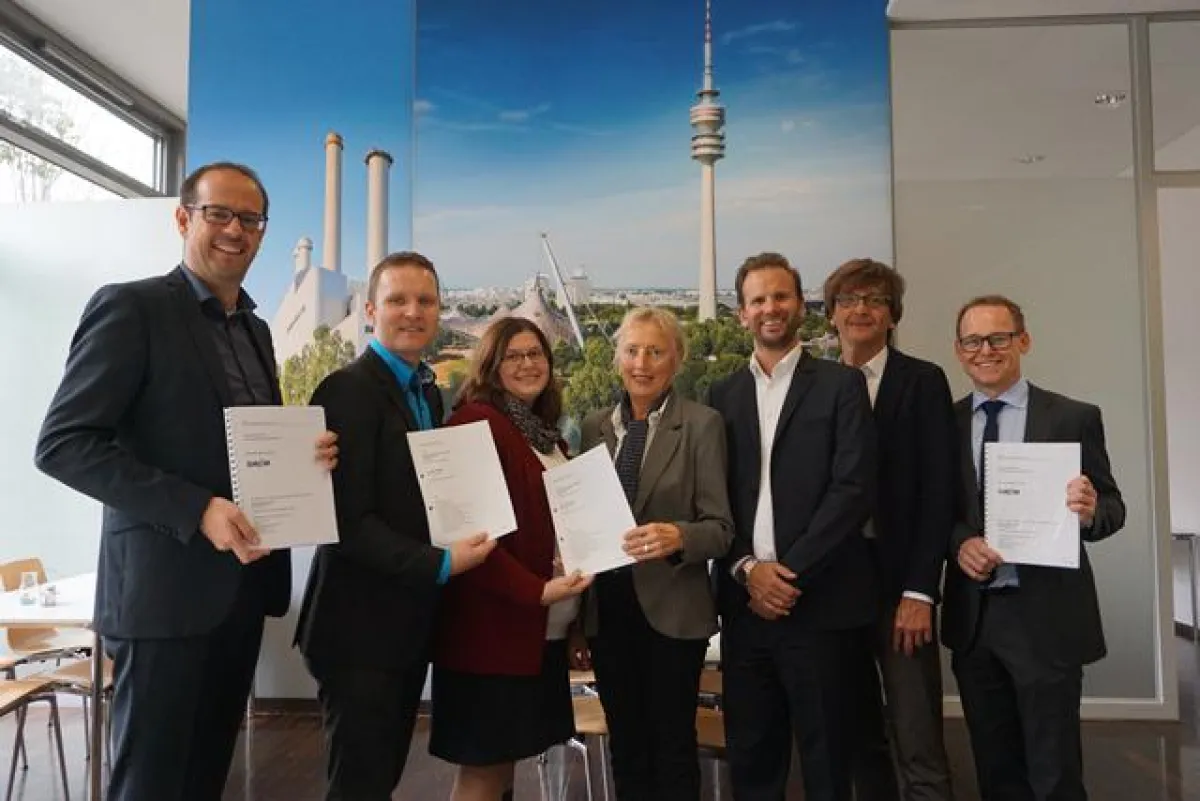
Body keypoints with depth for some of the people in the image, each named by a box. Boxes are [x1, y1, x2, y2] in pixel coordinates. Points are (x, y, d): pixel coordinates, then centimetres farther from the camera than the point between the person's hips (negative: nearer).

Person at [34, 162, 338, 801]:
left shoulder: (257, 330, 14)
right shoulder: (130, 307, -8)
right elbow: (62, 444, -15)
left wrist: (304, 456, -2)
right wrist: (195, 509, -22)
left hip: (244, 583, 7)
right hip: (168, 586, -7)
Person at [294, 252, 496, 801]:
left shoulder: (428, 393, 11)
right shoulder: (348, 389, -16)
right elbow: (348, 520, -22)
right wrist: (441, 564, -23)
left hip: (410, 623, 8)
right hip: (362, 625, -8)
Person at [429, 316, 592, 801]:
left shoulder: (545, 432, 14)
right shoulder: (476, 422, -12)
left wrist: (574, 605, 8)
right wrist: (534, 590, -24)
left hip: (544, 630, 8)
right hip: (494, 626, -8)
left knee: (505, 758, 16)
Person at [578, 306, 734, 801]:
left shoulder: (702, 424, -7)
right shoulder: (595, 426, 7)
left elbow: (721, 527, -8)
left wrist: (677, 536, -30)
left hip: (671, 608, -4)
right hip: (607, 607, 4)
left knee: (673, 746, 8)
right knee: (624, 746, 16)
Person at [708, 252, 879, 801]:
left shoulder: (841, 385, 1)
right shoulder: (723, 395, 12)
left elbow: (855, 488, -9)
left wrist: (791, 572, -13)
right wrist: (747, 569, -8)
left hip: (822, 604, -3)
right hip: (745, 604, 4)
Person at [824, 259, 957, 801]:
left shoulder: (923, 381, 0)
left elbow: (938, 491, -6)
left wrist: (919, 592, -12)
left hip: (898, 583, -3)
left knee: (919, 748, -2)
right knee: (856, 737, 14)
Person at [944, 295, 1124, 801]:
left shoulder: (1074, 418, -3)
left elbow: (1112, 507, -1)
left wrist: (1089, 512, -23)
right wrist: (959, 542, -14)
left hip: (1047, 619, -3)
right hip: (972, 619, 3)